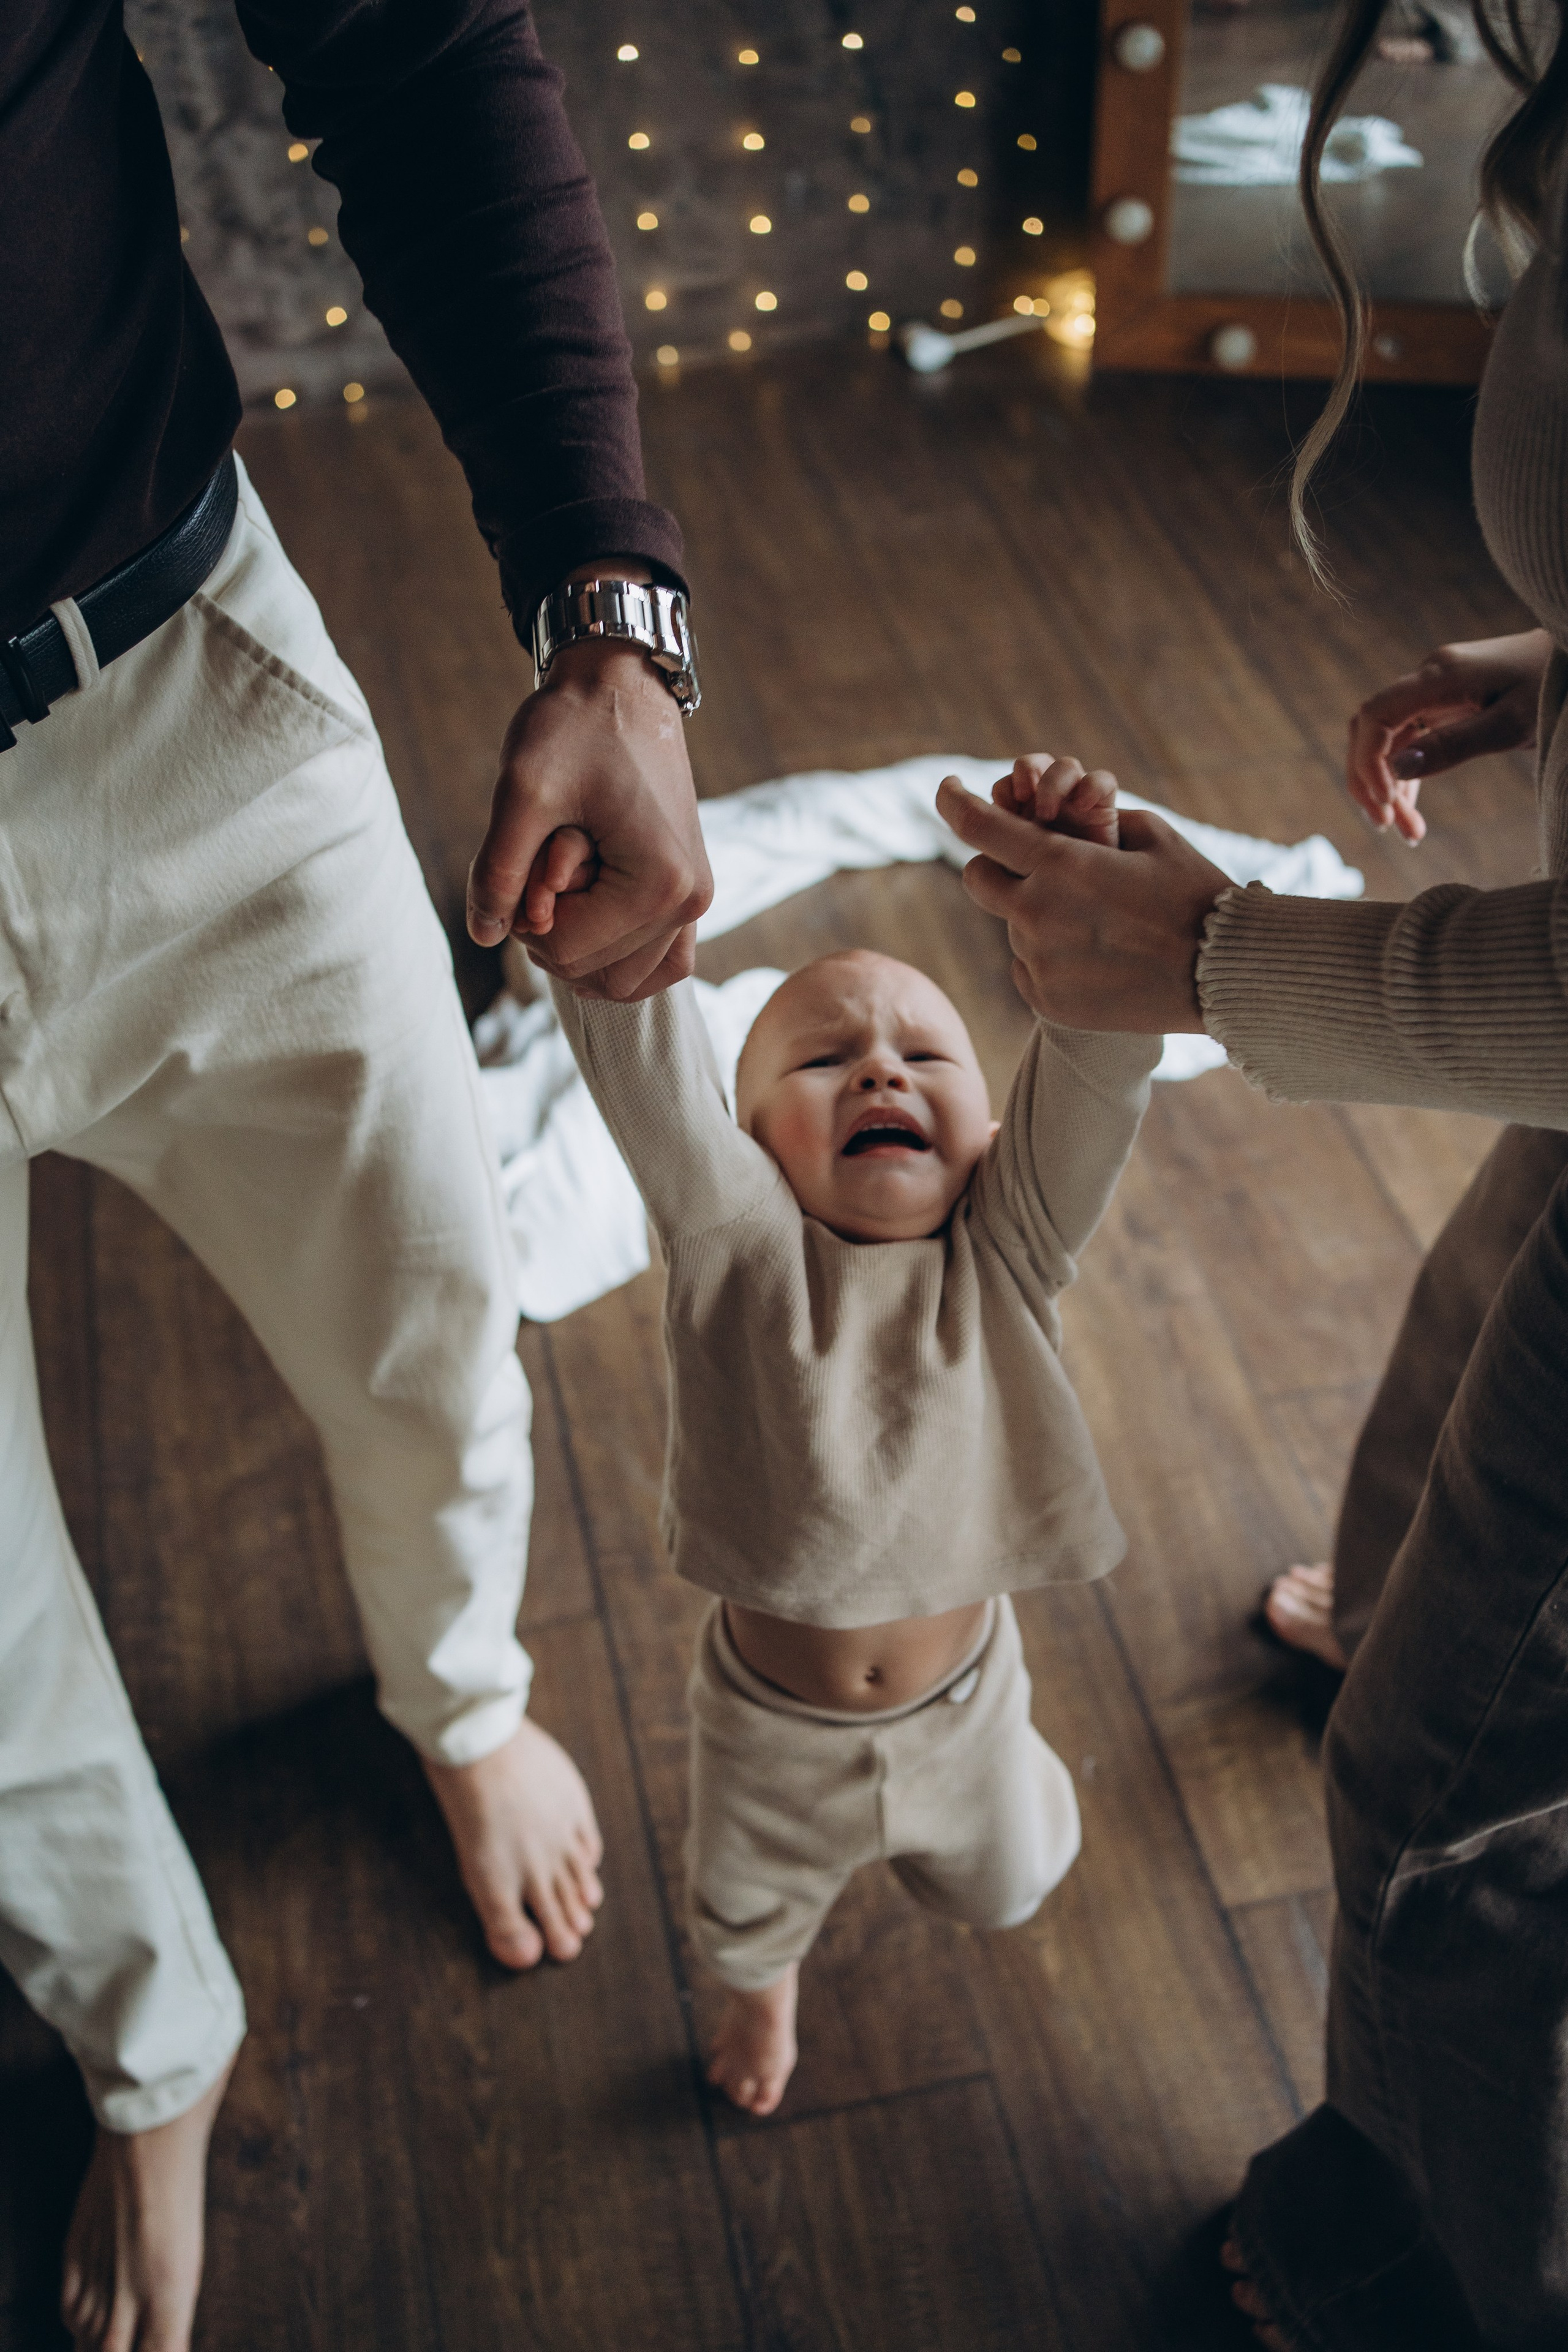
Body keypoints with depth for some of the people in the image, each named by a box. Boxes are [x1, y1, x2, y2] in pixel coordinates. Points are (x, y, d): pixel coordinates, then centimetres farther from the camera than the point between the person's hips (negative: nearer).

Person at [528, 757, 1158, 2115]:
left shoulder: (1005, 1254, -20)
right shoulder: (743, 1244, -24)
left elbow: (1094, 1076, -35)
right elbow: (651, 1078, -38)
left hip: (959, 1694, 1)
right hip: (772, 1724, -1)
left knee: (1004, 1889, 31)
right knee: (747, 1911, 29)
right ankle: (766, 1993, 65)